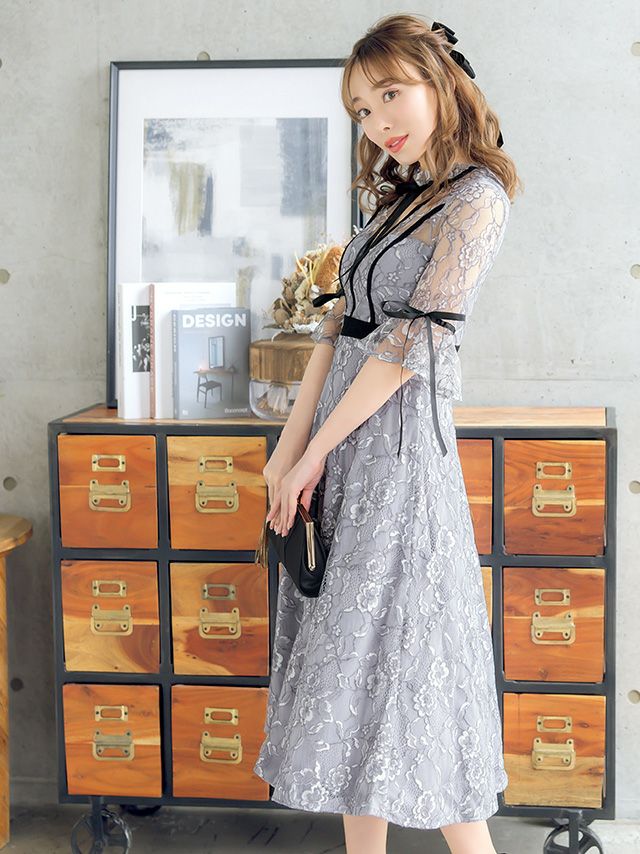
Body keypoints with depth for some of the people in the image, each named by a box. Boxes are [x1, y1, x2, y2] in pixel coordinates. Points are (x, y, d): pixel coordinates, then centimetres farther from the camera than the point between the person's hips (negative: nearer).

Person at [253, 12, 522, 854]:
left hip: (397, 437, -8)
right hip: (341, 438, 8)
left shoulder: (477, 197, -9)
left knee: (398, 642, -4)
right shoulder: (400, 198, 16)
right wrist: (292, 439, 1)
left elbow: (413, 341, -15)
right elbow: (341, 319, 9)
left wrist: (316, 450, -13)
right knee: (349, 642, 9)